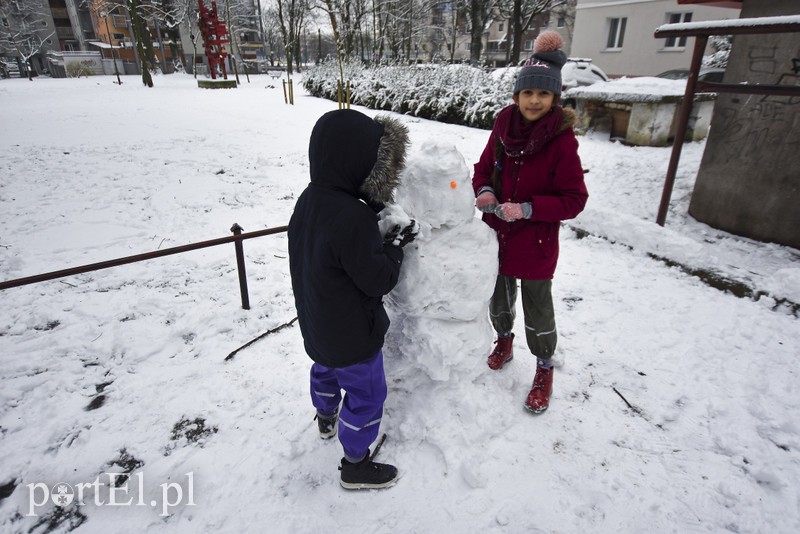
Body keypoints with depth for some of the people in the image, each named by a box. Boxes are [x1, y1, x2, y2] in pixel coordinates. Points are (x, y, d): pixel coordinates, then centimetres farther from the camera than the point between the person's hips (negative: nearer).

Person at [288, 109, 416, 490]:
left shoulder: (308, 199, -6)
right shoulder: (352, 217, -34)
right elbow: (378, 280, -26)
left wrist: (378, 239, -4)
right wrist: (394, 246, -10)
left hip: (317, 322, 9)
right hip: (351, 331, -9)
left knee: (326, 368, 33)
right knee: (366, 394, 12)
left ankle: (326, 416, 60)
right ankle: (356, 466, 31)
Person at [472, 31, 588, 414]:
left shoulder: (562, 141, -18)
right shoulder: (503, 127, -5)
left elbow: (574, 199, -16)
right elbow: (484, 168, 8)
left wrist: (527, 209, -28)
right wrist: (484, 191, -13)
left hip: (536, 243, -4)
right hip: (497, 235, 5)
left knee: (537, 310, 11)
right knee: (499, 298, 23)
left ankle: (544, 370, 35)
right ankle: (504, 342, 53)